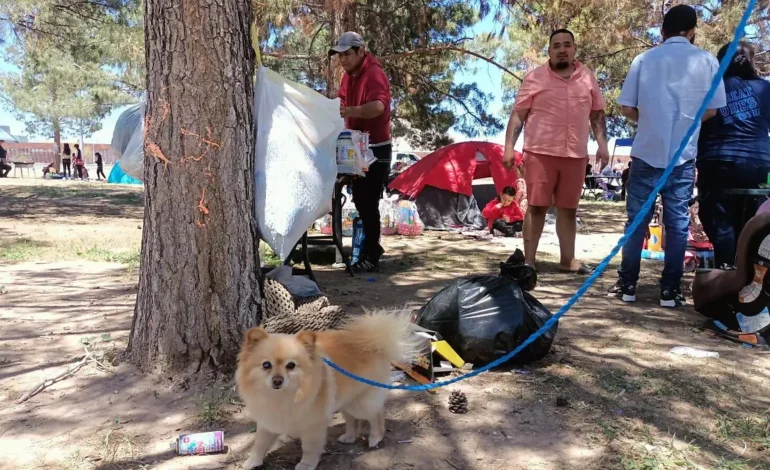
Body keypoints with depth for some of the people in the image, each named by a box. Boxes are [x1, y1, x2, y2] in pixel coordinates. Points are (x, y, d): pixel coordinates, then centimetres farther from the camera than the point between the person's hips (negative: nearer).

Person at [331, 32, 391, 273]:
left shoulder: (374, 74, -20)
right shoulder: (349, 74, 8)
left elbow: (379, 106, -39)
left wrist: (351, 111, -54)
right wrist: (339, 111, 3)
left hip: (376, 149, -9)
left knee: (369, 203, -9)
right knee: (360, 200, 15)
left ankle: (370, 257, -1)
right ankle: (372, 248, 28)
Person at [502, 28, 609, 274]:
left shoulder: (588, 77, 11)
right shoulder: (535, 78, 0)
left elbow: (597, 114, 16)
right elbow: (518, 115, -2)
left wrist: (602, 145, 8)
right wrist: (509, 147, -9)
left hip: (575, 154, 4)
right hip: (540, 153, -3)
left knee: (568, 209, 9)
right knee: (536, 207, -2)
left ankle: (568, 260, 18)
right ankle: (529, 261, 5)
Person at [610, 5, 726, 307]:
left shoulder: (645, 59, 1)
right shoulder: (707, 61, 3)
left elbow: (626, 108, -1)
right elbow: (711, 110, 4)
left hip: (647, 151, 0)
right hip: (683, 155, 0)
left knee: (637, 220, 7)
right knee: (677, 222, 6)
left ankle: (627, 284, 10)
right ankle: (670, 290, 9)